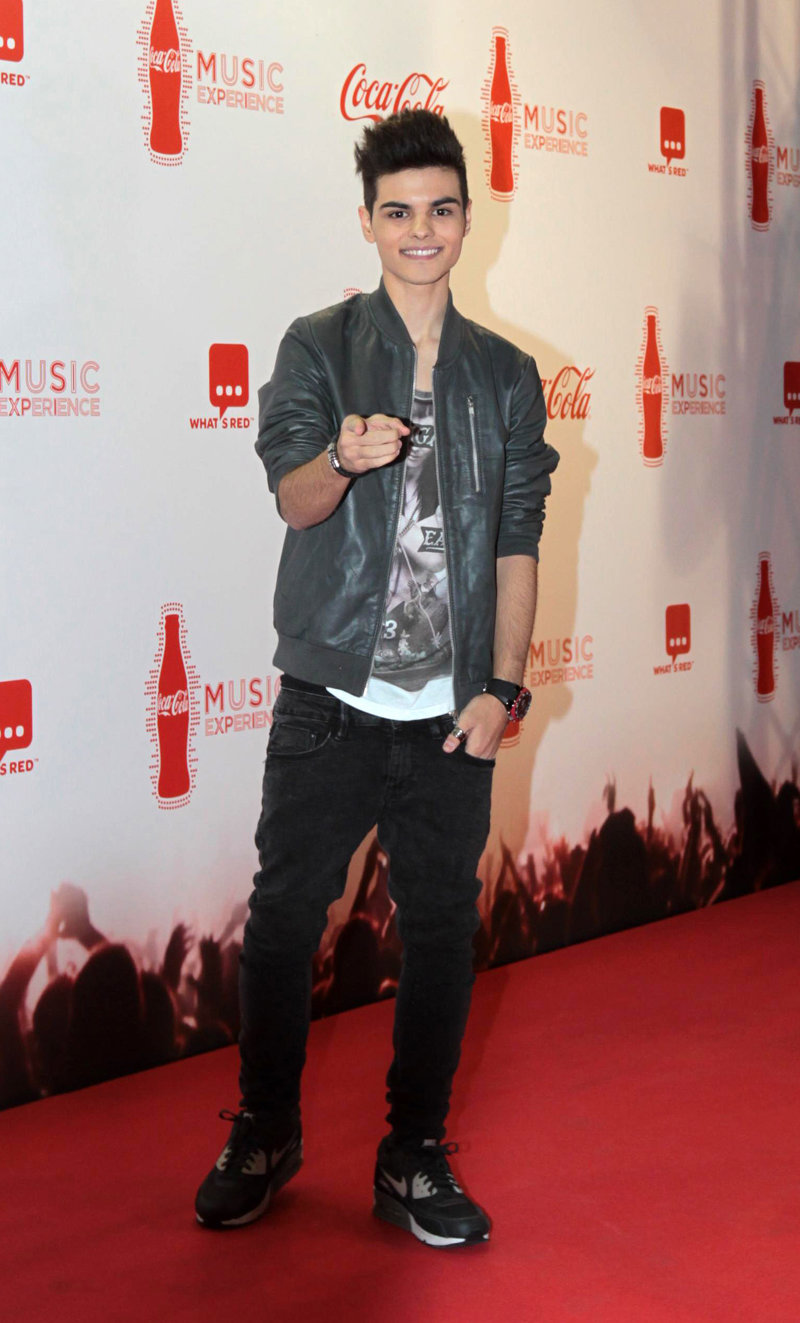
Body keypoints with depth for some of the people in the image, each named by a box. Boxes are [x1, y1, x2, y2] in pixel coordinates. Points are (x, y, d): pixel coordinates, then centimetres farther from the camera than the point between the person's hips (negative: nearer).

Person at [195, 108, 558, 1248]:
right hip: (331, 700, -2)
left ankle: (415, 1159, 19)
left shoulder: (507, 376, 9)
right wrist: (344, 458, -34)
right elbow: (294, 497, -11)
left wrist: (503, 687, -1)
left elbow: (518, 543, 8)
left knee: (442, 926, 5)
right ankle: (264, 1137, 22)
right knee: (286, 915, 3)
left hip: (452, 712, 2)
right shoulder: (319, 349, 3)